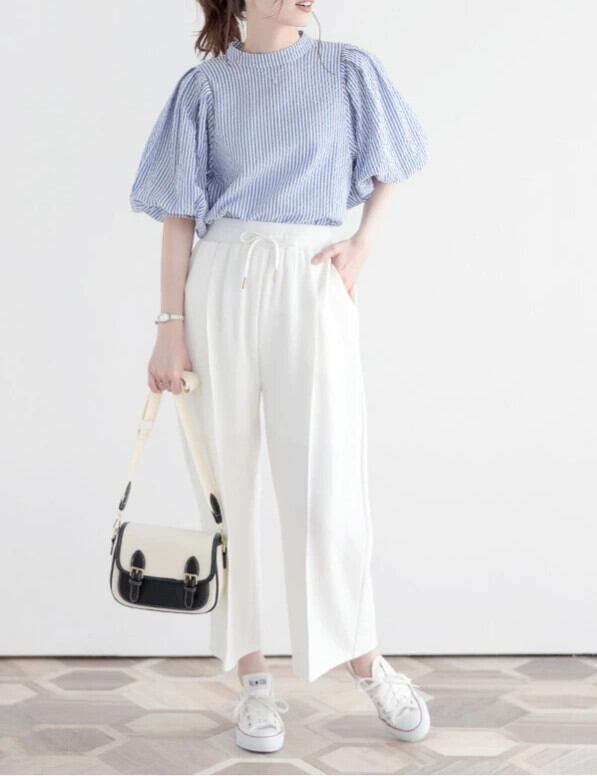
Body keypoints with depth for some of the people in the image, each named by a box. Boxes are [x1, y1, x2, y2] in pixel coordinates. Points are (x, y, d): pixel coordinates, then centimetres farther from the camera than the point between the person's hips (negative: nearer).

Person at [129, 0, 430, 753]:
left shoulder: (348, 70, 7)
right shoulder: (205, 86, 5)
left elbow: (387, 166, 20)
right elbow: (179, 213, 2)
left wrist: (364, 240, 3)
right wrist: (172, 325, -5)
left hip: (311, 283, -1)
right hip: (220, 287, 1)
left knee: (326, 482, -3)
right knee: (225, 483, 3)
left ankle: (367, 663, 16)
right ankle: (253, 678, 15)